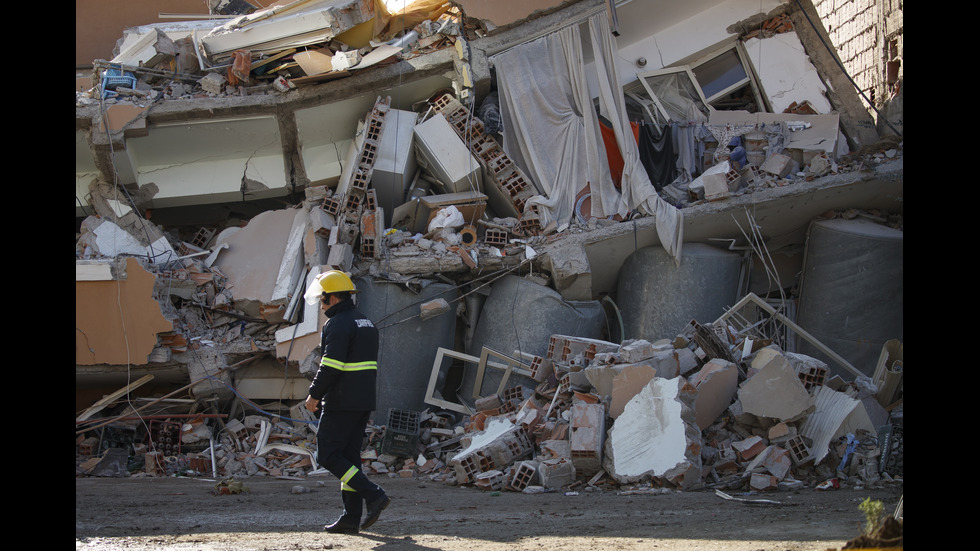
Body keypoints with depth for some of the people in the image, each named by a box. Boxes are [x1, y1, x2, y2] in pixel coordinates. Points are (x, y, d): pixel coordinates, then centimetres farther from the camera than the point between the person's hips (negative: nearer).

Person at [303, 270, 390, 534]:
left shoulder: (338, 325, -14)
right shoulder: (365, 322, 17)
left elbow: (331, 365, -21)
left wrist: (315, 394, -13)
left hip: (341, 403, -9)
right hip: (364, 401, 9)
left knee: (328, 455, -4)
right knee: (349, 455, 10)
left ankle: (373, 495, -13)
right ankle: (351, 517, 7)